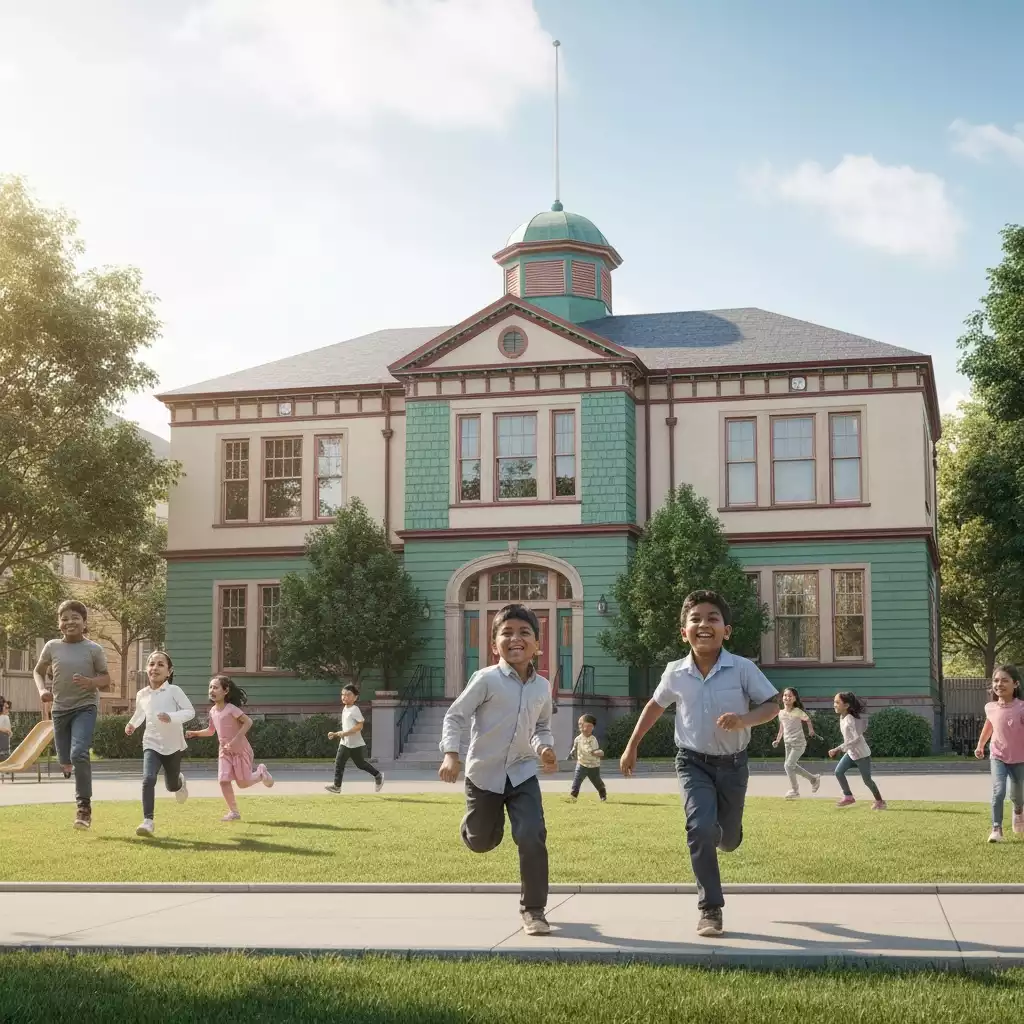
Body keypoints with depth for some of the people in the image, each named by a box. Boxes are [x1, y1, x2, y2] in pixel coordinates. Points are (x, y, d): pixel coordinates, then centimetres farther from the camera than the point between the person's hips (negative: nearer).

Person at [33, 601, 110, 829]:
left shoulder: (94, 649, -6)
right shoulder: (52, 647, 0)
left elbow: (106, 679, 2)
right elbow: (38, 671, 14)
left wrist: (90, 682, -19)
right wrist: (42, 690, -5)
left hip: (85, 707, -3)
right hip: (60, 708, 3)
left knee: (79, 754, -21)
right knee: (64, 761, 9)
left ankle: (84, 806, -14)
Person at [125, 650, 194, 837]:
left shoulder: (174, 690, -13)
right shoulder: (142, 694, 0)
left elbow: (190, 711, -15)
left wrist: (172, 717, -29)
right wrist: (132, 724, 9)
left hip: (173, 745, -1)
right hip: (152, 744, 1)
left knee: (171, 786, 16)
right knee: (148, 779, -23)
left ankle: (180, 782, 55)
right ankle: (147, 821, -20)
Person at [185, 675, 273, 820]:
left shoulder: (231, 709, -20)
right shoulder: (213, 711, 3)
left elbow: (248, 722, -25)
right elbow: (211, 730, 17)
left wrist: (235, 740, -30)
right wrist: (194, 733, 4)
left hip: (240, 750, -6)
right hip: (224, 751, 6)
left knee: (243, 783, 0)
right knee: (223, 781, -8)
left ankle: (261, 772, 30)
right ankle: (233, 812, 3)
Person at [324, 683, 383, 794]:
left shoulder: (354, 710, -17)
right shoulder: (345, 709, 10)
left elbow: (359, 726, -24)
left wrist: (345, 733, -27)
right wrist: (336, 734, 11)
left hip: (356, 744, -7)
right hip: (344, 743, 7)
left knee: (360, 763, 8)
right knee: (338, 762, -4)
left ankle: (378, 776, 27)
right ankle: (337, 786, -4)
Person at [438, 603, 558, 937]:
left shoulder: (542, 686, 0)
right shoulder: (486, 679, -15)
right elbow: (455, 716, -12)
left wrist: (544, 747, -5)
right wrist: (451, 754, -26)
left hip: (522, 773, 2)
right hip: (484, 772, -2)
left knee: (532, 837, -15)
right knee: (481, 842, 13)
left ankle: (533, 909, 0)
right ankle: (475, 823, 53)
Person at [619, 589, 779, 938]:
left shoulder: (743, 669, -15)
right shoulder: (675, 673, -8)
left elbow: (772, 705, -9)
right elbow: (655, 705, 10)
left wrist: (744, 719, -29)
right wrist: (632, 746, 13)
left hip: (732, 763, 0)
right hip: (693, 762, 0)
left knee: (728, 838, 13)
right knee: (700, 828, -22)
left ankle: (721, 834, 55)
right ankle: (710, 909, -11)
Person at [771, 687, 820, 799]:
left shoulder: (797, 712, -15)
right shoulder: (781, 713, 2)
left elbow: (808, 719, 1)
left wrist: (811, 729, -7)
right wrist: (778, 740, 9)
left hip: (798, 743, -7)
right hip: (788, 743, 7)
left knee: (788, 765, -12)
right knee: (792, 765, 12)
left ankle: (794, 790, 7)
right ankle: (813, 778, 33)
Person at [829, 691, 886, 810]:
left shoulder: (850, 720, -28)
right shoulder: (842, 717, -2)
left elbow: (856, 739, -36)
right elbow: (864, 724, 13)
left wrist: (838, 749, -39)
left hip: (861, 754, -8)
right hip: (851, 753, 8)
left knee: (867, 779, 3)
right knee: (838, 771, -5)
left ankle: (880, 801, 21)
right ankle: (848, 797, 5)